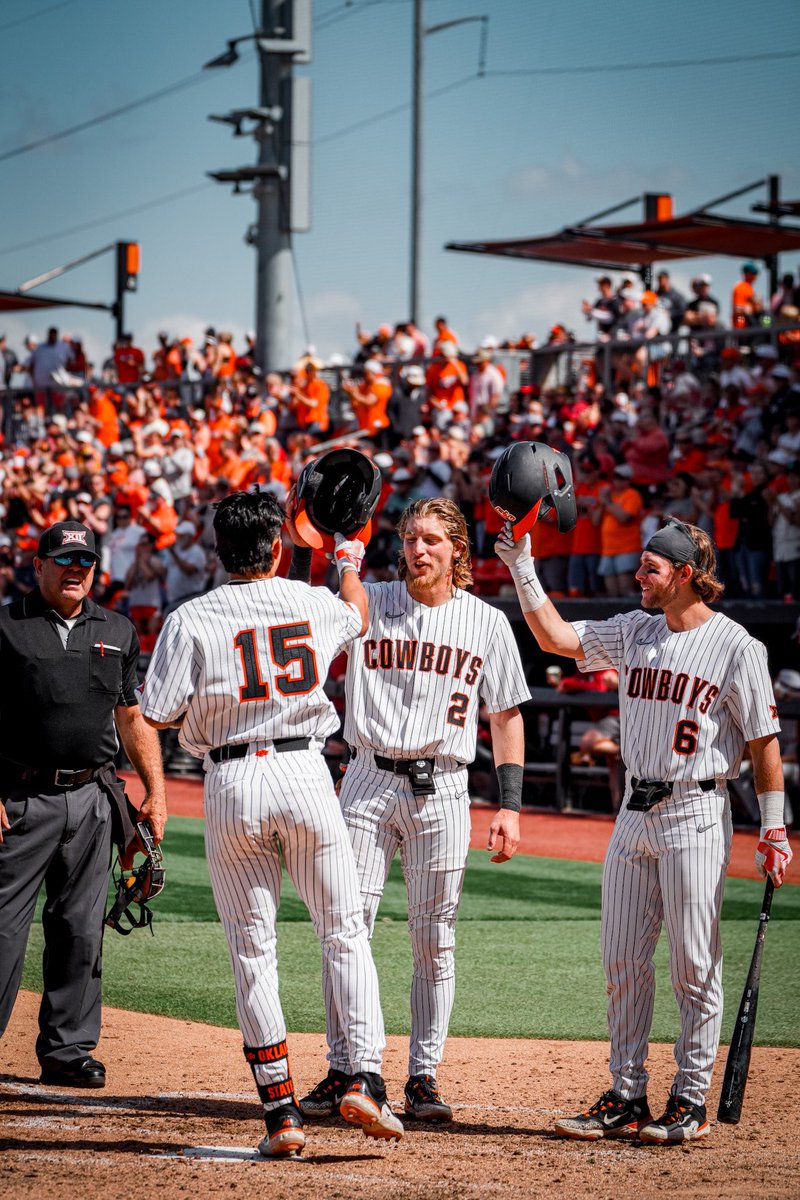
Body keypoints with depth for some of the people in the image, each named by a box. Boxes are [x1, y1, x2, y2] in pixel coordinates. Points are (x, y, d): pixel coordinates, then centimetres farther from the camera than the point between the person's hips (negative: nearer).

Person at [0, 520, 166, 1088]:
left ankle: (67, 1050, 13)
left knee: (81, 929, 6)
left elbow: (134, 718, 18)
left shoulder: (118, 632, 14)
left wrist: (156, 792, 9)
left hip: (92, 800, 4)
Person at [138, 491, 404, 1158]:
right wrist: (349, 559, 45)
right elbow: (358, 615, 27)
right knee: (345, 933, 9)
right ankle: (366, 1079, -5)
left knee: (252, 950, 5)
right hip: (304, 775, 1)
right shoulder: (313, 604, 3)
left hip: (232, 784, -1)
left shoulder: (191, 621, -6)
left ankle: (281, 1111, 4)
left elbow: (159, 715, -6)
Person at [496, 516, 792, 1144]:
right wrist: (524, 570, 2)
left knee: (695, 967, -2)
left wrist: (774, 830, -9)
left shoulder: (735, 646, -7)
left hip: (697, 815, -6)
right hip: (635, 813, 6)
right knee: (623, 962, 6)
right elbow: (556, 637, 11)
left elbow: (763, 740, -6)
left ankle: (691, 1099, 6)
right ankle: (627, 1098, 12)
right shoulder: (634, 632, 11)